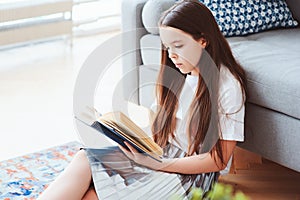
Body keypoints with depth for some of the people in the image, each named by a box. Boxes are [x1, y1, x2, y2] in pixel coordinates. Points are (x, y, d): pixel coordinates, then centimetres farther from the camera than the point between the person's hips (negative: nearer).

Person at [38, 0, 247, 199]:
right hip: (162, 157, 7)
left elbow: (219, 160, -14)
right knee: (86, 159, -18)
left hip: (193, 175, -7)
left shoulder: (228, 86, -14)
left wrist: (159, 164, -20)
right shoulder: (178, 76, 10)